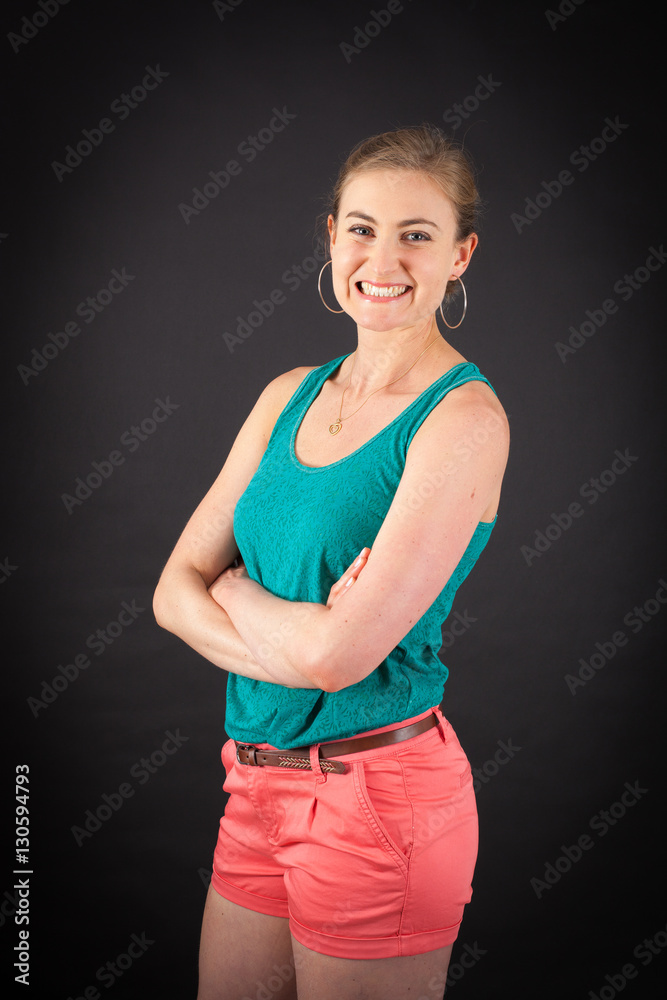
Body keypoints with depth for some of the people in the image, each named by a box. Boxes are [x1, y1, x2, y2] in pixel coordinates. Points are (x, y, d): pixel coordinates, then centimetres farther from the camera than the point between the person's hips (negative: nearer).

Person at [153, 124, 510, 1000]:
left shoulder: (464, 418, -15)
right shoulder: (290, 396, 5)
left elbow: (340, 651, -23)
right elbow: (175, 592, 1)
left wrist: (229, 586, -5)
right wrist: (297, 643, -16)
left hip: (378, 796, -6)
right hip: (260, 783, 6)